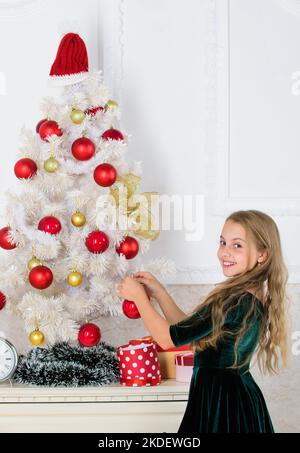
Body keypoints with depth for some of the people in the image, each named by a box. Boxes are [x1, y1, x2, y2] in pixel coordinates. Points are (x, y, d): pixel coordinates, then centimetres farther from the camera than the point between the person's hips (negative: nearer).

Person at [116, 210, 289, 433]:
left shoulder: (235, 301, -23)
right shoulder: (253, 298, 6)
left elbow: (169, 338, -19)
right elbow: (188, 329, 13)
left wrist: (138, 296, -7)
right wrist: (159, 293, 7)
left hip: (221, 403, -9)